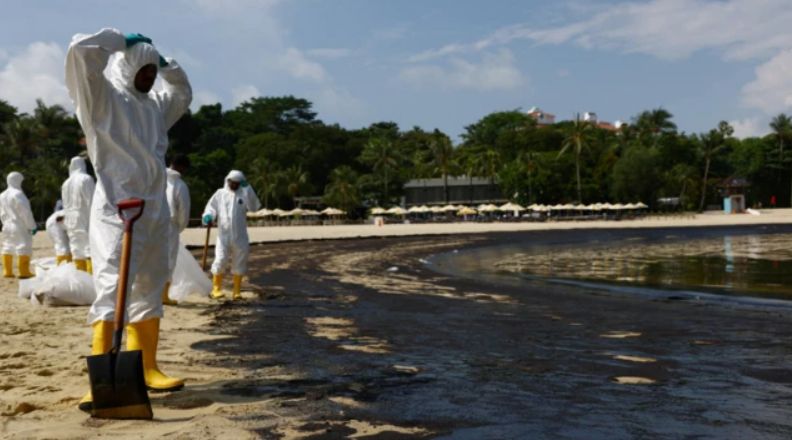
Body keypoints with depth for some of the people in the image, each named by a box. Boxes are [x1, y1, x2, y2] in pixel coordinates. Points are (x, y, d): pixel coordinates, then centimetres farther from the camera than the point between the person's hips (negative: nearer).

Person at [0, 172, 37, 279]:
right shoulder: (18, 194, -16)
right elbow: (25, 212, -17)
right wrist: (32, 226, -11)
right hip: (20, 227, -8)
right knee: (24, 248, -4)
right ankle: (24, 272, -6)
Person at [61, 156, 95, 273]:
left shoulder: (66, 183, 13)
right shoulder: (86, 179, -8)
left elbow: (65, 205, 17)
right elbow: (91, 201, -13)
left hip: (72, 223, 7)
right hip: (85, 221, -6)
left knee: (78, 253, 7)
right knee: (91, 251, -9)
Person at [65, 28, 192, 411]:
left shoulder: (154, 105, 17)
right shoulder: (104, 96, -1)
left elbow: (184, 93, 35)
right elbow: (80, 49, -14)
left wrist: (165, 62, 20)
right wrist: (122, 40, 0)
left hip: (154, 210, 7)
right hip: (115, 209, -7)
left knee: (149, 291, 10)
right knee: (112, 288, -15)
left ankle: (146, 369, 19)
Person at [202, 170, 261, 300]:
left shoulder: (244, 194, 5)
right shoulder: (220, 193, 8)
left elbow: (254, 207, -10)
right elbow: (211, 207, 6)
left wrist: (247, 188, -13)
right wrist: (208, 216, -16)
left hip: (240, 236, 1)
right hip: (224, 235, -1)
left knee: (239, 264, 6)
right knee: (220, 262, -6)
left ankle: (237, 291, 17)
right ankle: (216, 289, 8)